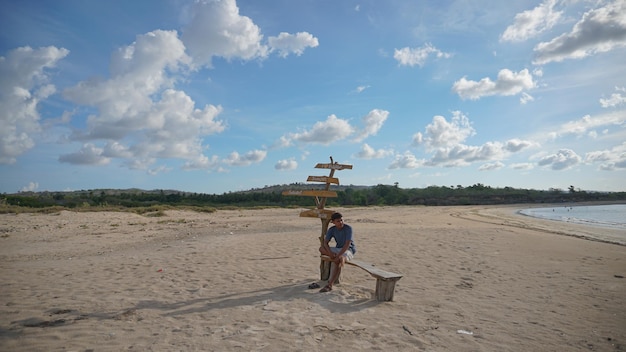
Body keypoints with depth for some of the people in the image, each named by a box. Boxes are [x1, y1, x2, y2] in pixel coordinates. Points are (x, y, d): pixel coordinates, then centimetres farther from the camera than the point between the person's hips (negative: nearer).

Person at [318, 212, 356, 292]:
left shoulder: (348, 228, -19)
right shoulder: (331, 230, -6)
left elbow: (347, 244, -27)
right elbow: (325, 243, -12)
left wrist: (338, 256, -34)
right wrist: (331, 253, -30)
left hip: (349, 250, -5)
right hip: (338, 249, 5)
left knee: (341, 259, -38)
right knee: (321, 248, -19)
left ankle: (329, 285, -36)